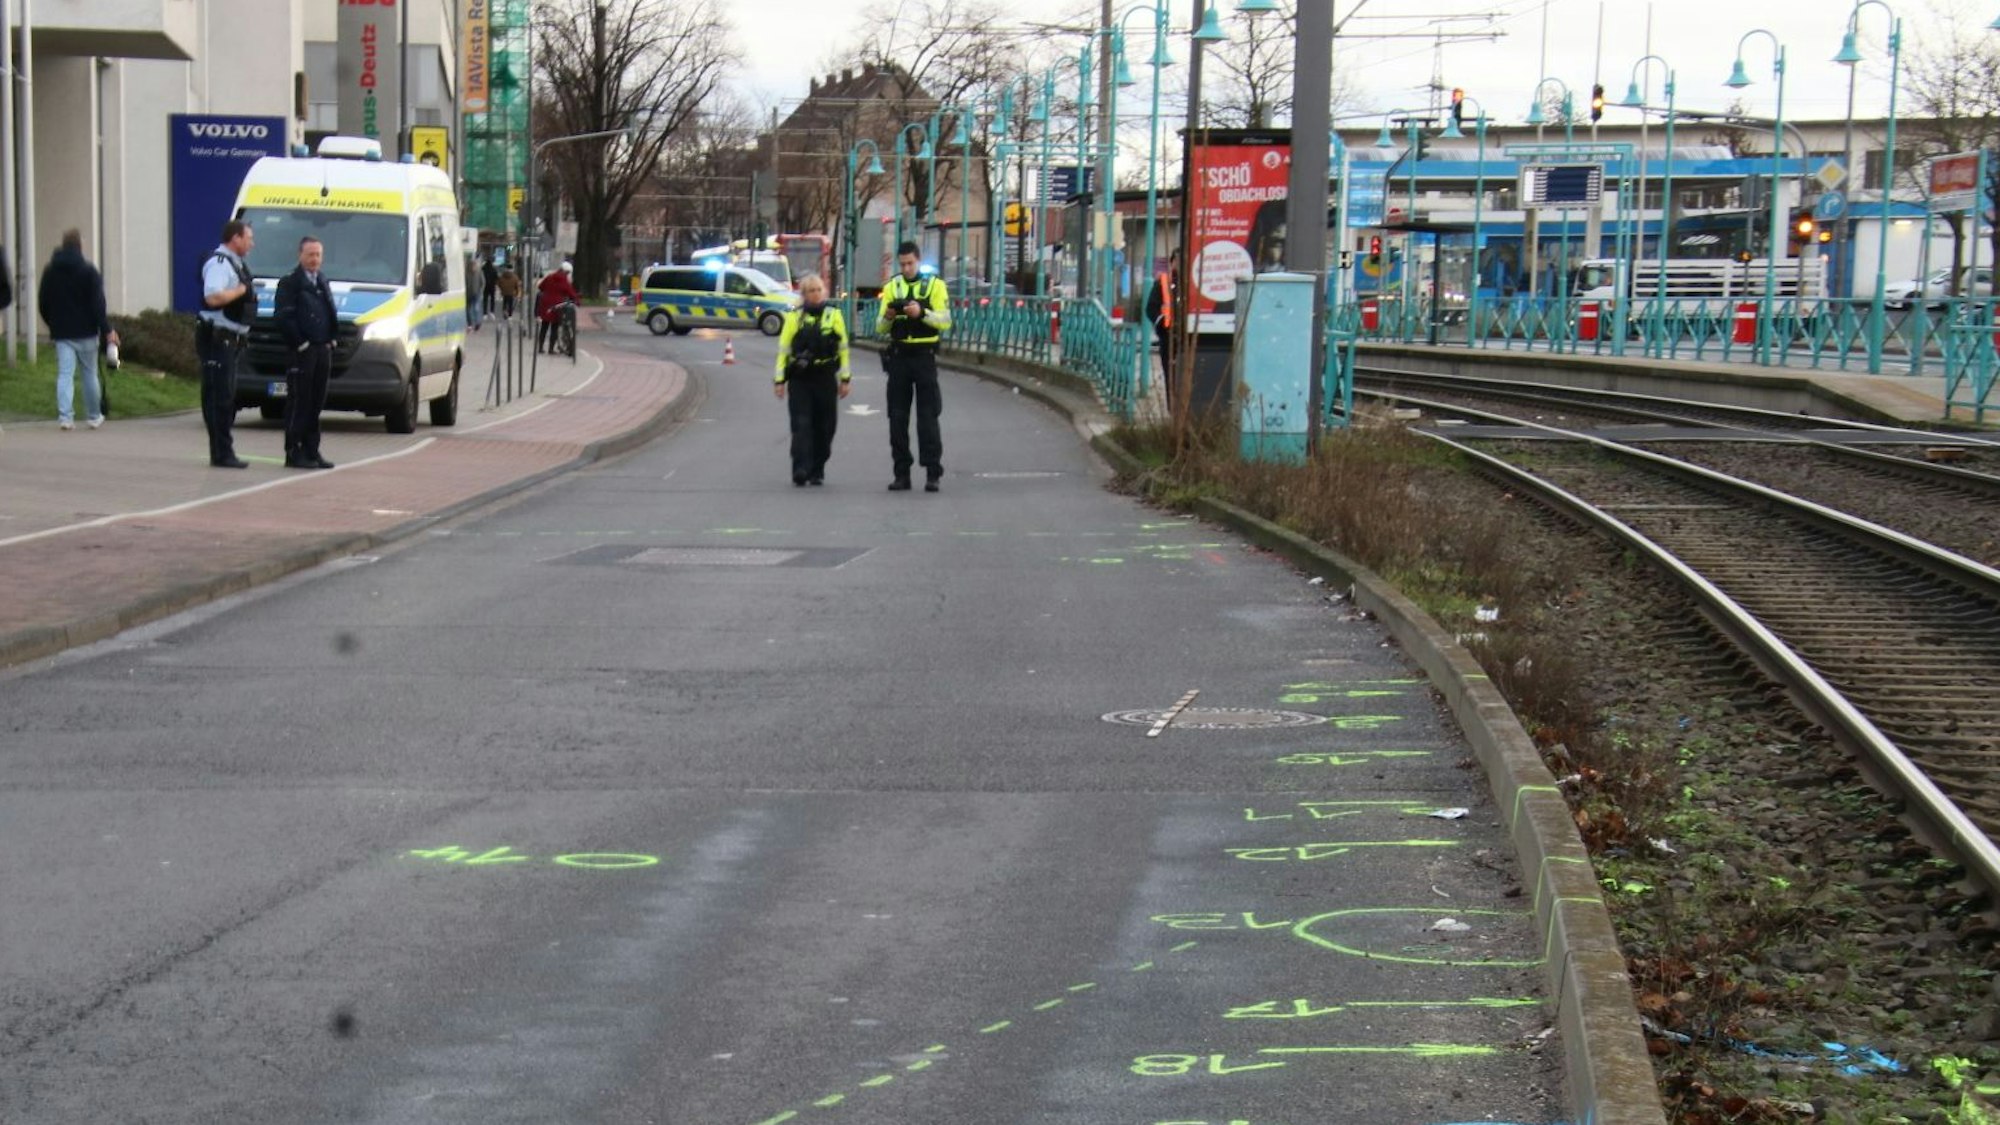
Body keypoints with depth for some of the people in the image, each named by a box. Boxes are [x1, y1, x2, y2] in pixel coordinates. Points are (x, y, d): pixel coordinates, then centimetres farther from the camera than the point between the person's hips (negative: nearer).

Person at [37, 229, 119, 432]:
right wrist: (107, 329, -10)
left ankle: (65, 416, -14)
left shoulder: (50, 271, 6)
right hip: (86, 332, -2)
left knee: (65, 375, -1)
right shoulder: (88, 270, -7)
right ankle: (94, 416, 17)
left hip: (62, 332, 2)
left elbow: (43, 302, 12)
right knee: (90, 374, 10)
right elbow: (98, 303, -12)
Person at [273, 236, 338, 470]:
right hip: (301, 353, -7)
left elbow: (332, 314, 22)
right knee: (298, 404, -5)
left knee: (316, 404, 10)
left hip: (323, 351, 7)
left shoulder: (323, 282, 19)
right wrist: (299, 343, -16)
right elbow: (282, 317, -13)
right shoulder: (289, 283, -5)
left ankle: (311, 451, 15)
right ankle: (293, 453, -3)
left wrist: (331, 339, 8)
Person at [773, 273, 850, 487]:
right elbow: (783, 349, 4)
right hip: (799, 380, -1)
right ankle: (800, 471, -14)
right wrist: (780, 379, -2)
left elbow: (843, 349, 9)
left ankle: (817, 471, 15)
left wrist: (845, 378, 4)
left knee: (824, 427, 5)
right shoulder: (794, 317, 4)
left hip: (825, 379, 1)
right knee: (801, 425, -9)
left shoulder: (834, 316, 7)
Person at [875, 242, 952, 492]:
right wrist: (887, 317, -14)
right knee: (897, 417, 3)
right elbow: (880, 328, 7)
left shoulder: (935, 285, 1)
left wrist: (922, 312, -24)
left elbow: (945, 322, -9)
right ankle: (901, 474, 8)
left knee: (928, 417, -4)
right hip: (898, 356, 3)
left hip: (924, 356, -3)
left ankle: (933, 473, -3)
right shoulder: (891, 287, 10)